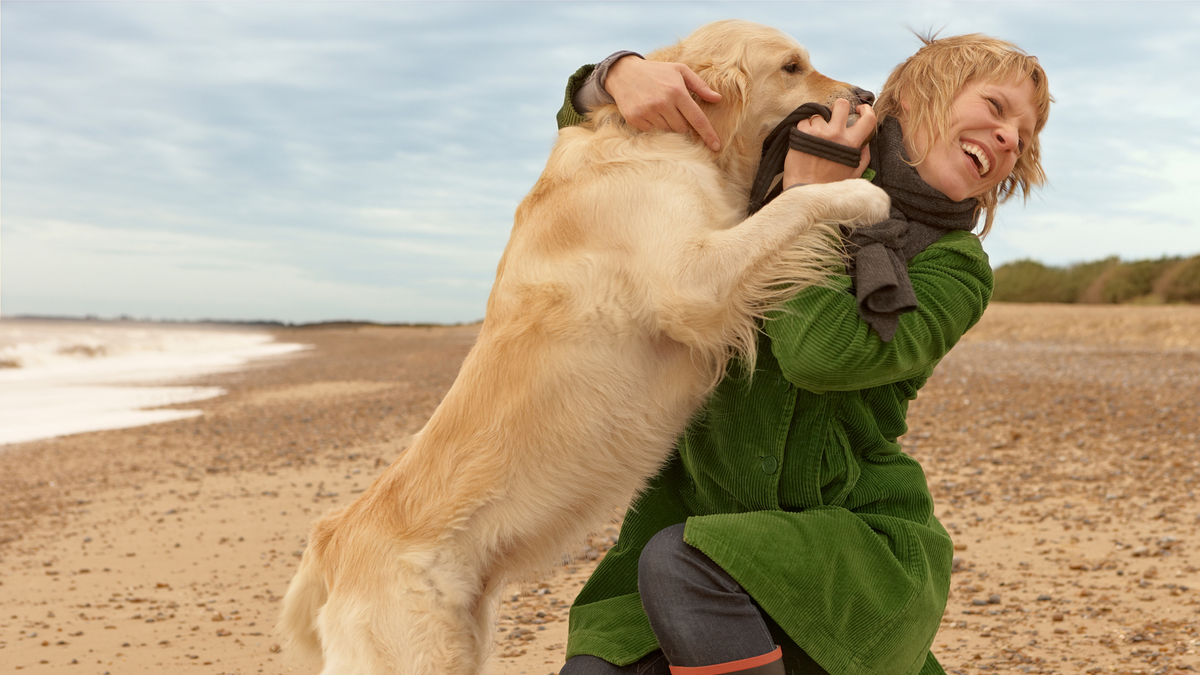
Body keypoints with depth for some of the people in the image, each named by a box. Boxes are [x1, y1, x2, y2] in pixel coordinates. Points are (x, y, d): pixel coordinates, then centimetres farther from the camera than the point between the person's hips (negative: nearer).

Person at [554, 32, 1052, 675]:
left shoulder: (955, 269, -4)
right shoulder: (775, 168, 6)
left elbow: (823, 351, -23)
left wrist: (807, 203, -12)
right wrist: (621, 72, -11)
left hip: (851, 544, -4)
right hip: (702, 506, 4)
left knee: (684, 564, -32)